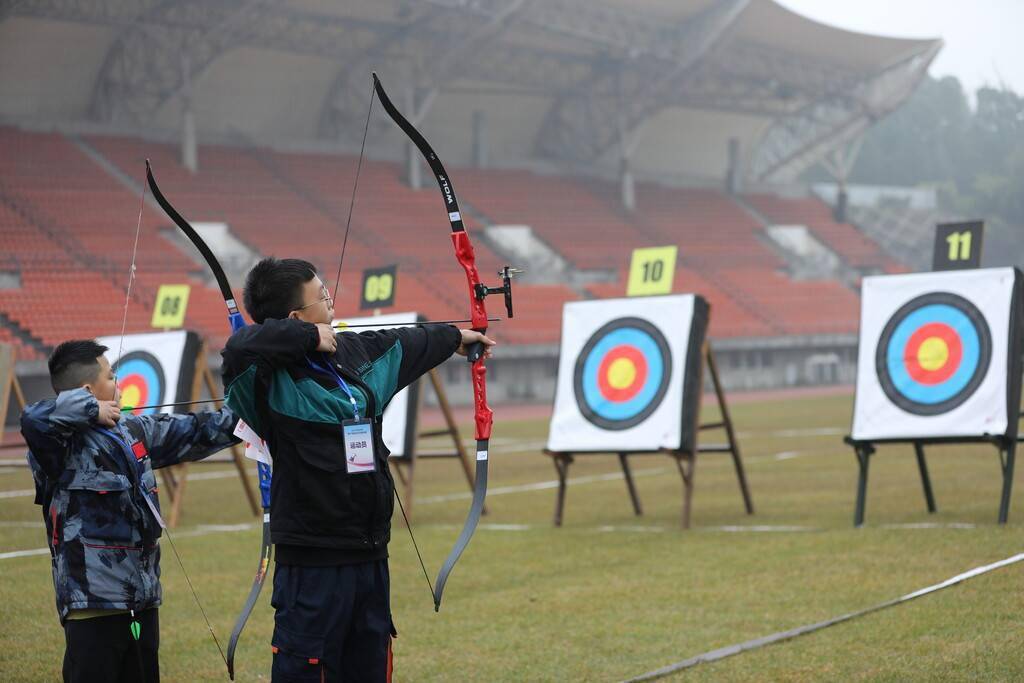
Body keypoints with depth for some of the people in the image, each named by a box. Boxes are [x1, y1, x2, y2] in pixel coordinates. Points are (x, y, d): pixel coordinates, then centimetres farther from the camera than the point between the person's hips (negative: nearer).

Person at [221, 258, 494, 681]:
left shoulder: (355, 351, 9)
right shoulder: (274, 375, -15)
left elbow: (405, 344, 29)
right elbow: (240, 346, -37)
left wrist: (454, 337, 46)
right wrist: (309, 337, -23)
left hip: (370, 557, 8)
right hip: (313, 563, -8)